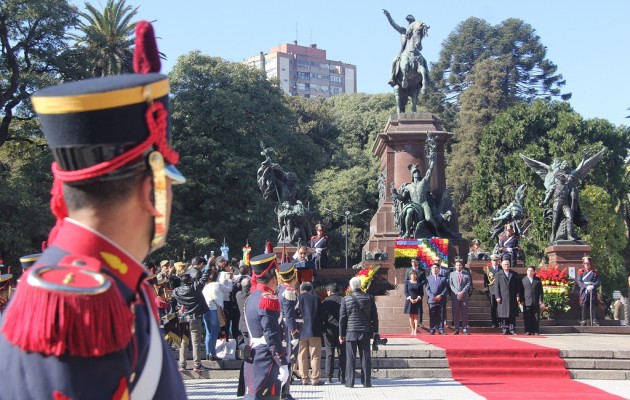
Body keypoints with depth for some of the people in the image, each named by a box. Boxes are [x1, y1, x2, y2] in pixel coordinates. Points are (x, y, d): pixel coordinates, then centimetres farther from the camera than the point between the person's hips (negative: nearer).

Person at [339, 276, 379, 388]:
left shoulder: (346, 299, -4)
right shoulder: (369, 298, 1)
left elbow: (342, 318, -1)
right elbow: (374, 316, 3)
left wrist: (341, 334, 6)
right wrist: (375, 332, 9)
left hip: (351, 332, -1)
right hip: (365, 332, 1)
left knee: (350, 358, 3)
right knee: (365, 357, 6)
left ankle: (349, 382, 3)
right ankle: (366, 381, 7)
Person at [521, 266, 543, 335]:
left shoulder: (538, 280, 12)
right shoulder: (523, 280, 9)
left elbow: (540, 291, 9)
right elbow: (521, 291, 7)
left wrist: (541, 300, 0)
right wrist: (522, 300, -1)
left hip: (536, 302, 1)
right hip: (527, 302, -1)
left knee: (536, 317, 2)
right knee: (527, 318, -2)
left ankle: (536, 331, 6)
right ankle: (528, 331, 2)